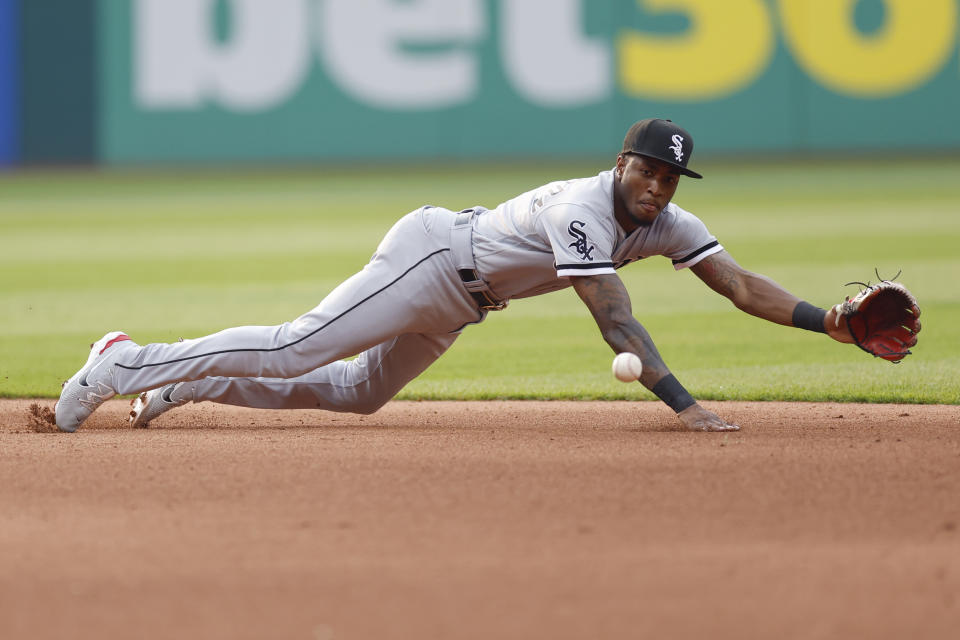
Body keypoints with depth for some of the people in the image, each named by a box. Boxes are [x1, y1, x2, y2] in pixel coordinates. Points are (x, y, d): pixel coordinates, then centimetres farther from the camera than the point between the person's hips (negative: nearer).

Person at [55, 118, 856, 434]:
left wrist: (833, 322, -19)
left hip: (455, 301, 9)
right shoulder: (583, 209, -29)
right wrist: (684, 406, -39)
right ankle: (129, 365, -4)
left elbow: (742, 285, -7)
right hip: (430, 258, -9)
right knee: (295, 350, -13)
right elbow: (616, 323, -35)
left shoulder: (665, 222, -5)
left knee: (357, 392, 18)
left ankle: (187, 383, 25)